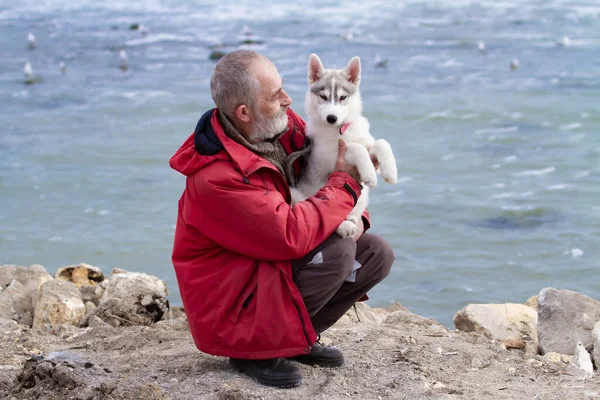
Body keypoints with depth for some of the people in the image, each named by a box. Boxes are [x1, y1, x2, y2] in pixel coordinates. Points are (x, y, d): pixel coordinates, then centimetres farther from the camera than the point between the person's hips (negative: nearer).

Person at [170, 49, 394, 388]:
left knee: (376, 253, -2)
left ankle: (297, 340, 7)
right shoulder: (216, 176, -31)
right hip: (230, 306, -8)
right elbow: (291, 235, -34)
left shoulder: (284, 125, -7)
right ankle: (255, 350, -12)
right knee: (338, 249, -27)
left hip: (280, 266, 8)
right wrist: (345, 184, -22)